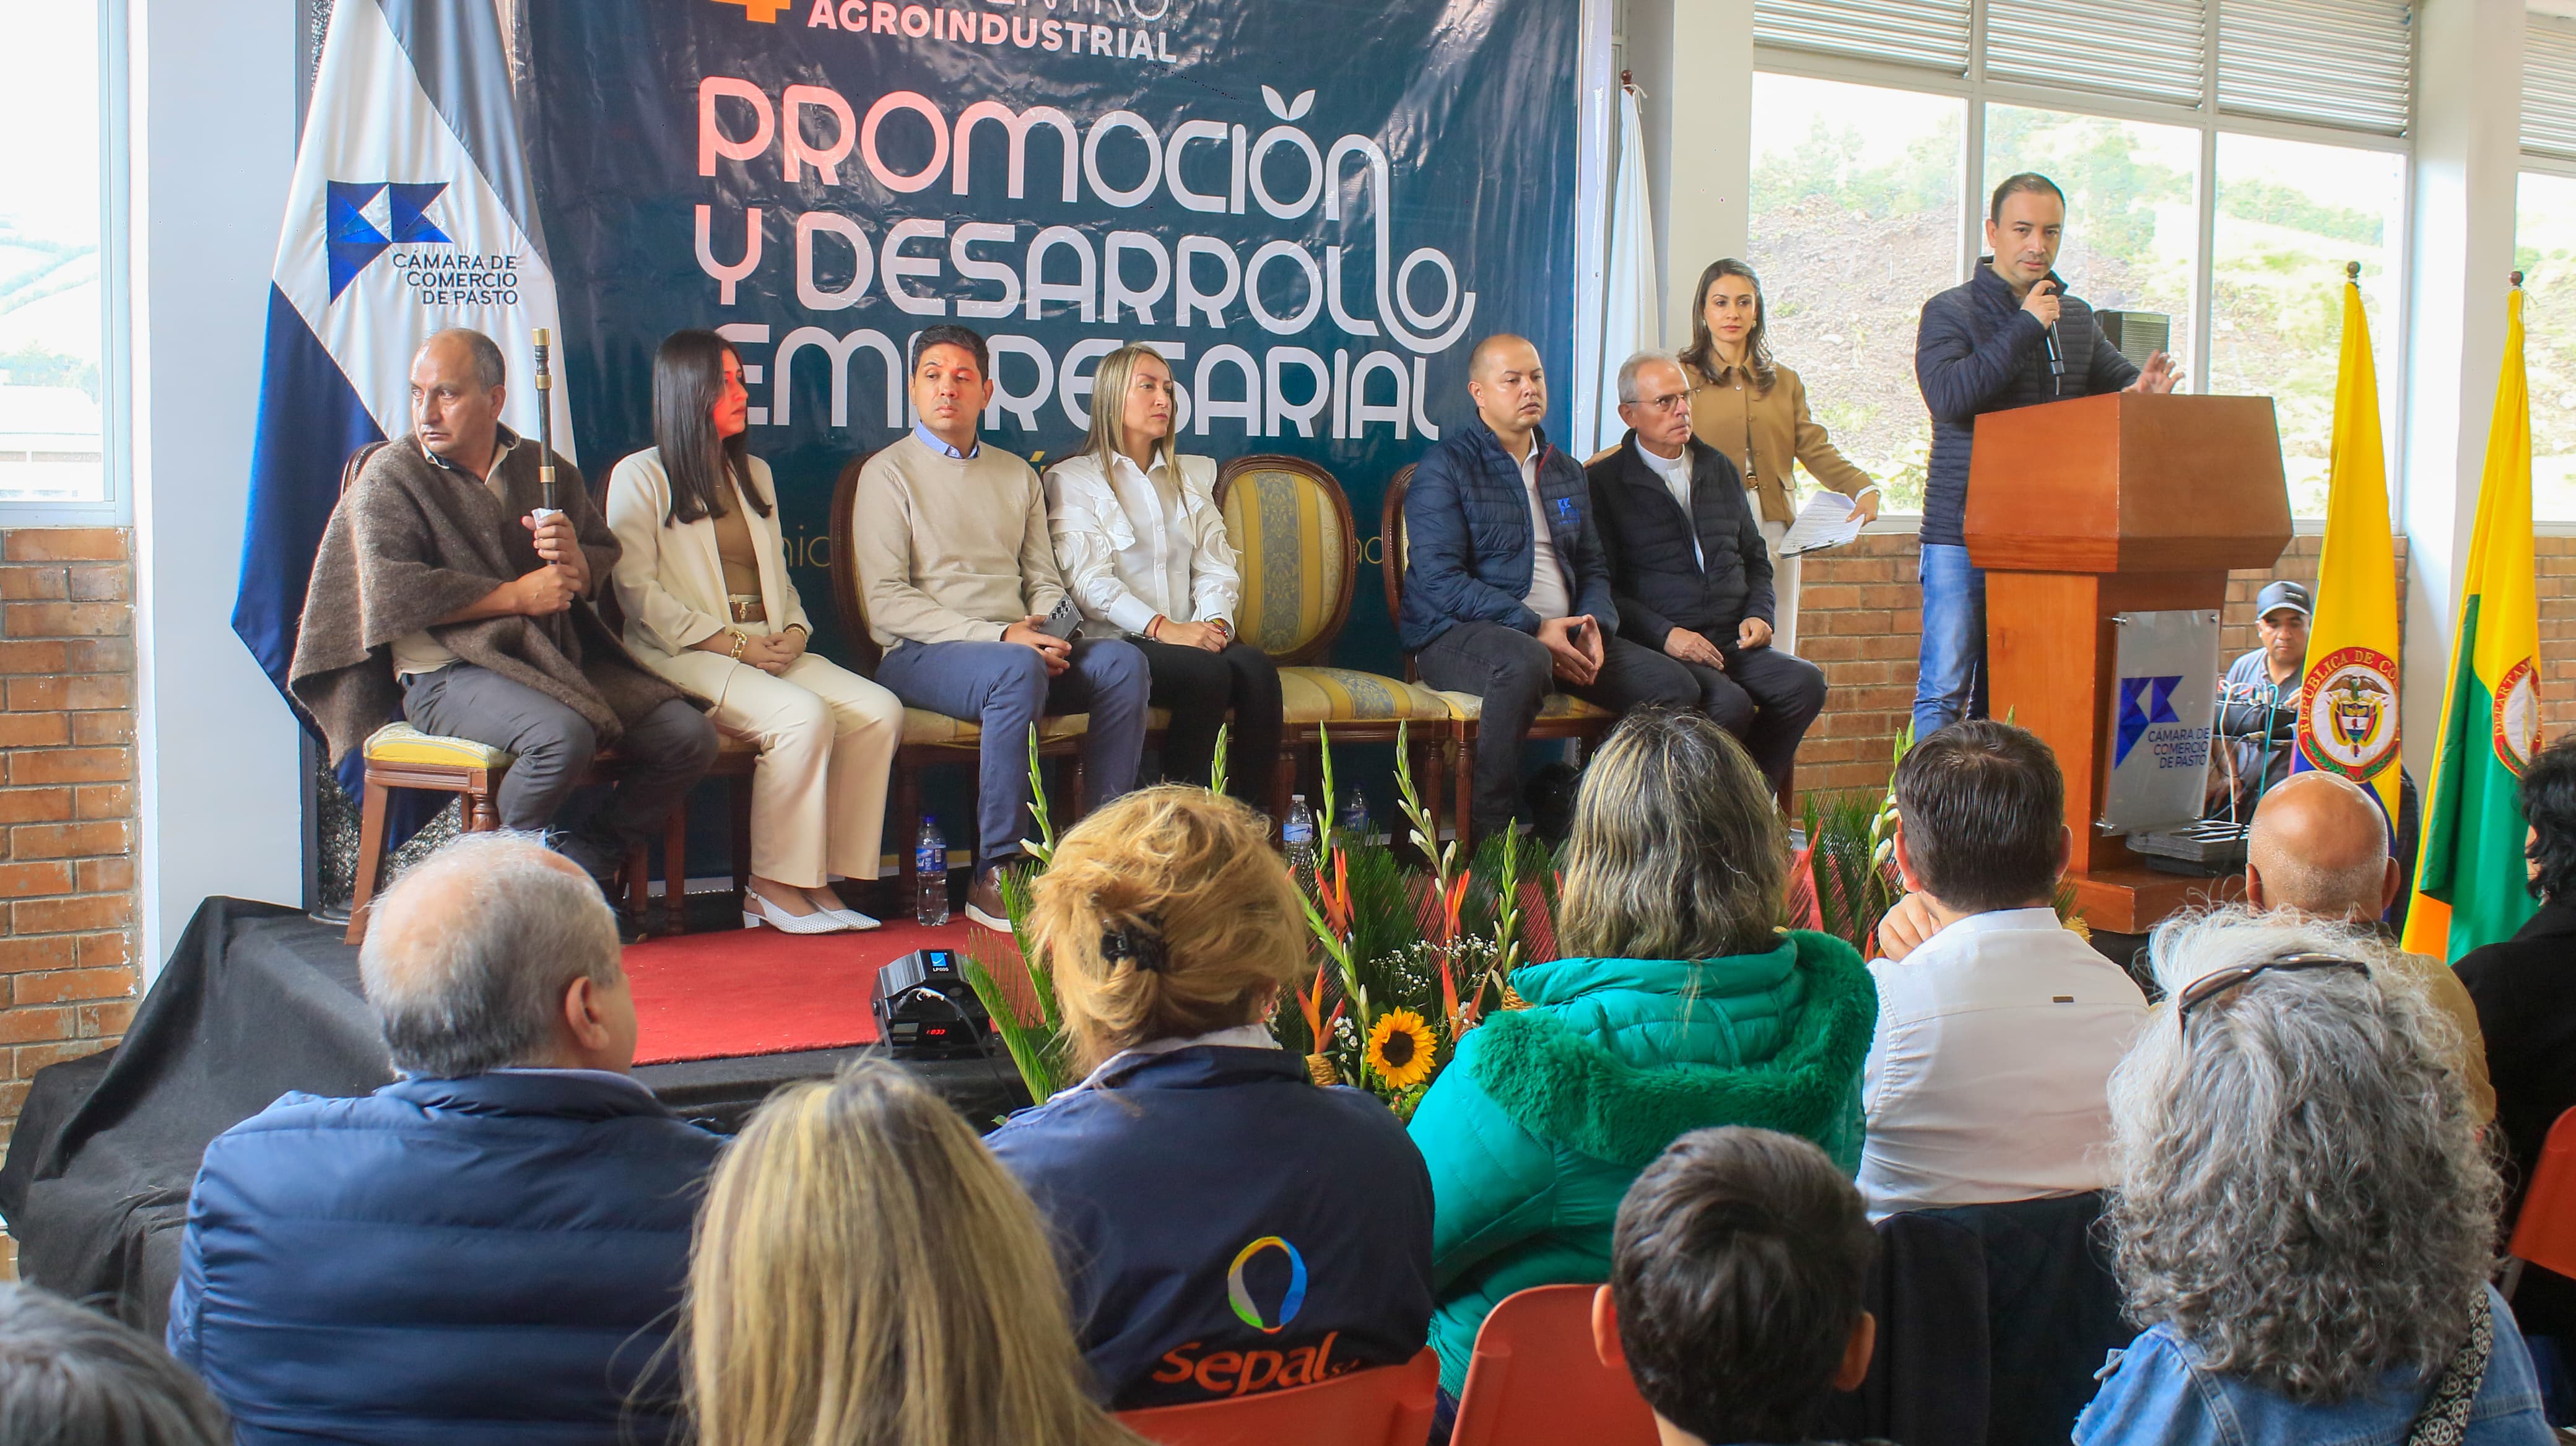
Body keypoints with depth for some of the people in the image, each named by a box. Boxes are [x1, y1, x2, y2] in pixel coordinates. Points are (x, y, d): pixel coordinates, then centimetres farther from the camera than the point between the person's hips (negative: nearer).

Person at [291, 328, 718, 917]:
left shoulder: (545, 470, 15)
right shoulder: (391, 476, 1)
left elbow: (608, 563, 17)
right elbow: (394, 592, -12)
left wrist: (576, 562, -8)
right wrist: (518, 596, -11)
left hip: (561, 658, 5)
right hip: (448, 671, -5)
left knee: (689, 737, -12)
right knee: (564, 735, -34)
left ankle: (583, 861, 3)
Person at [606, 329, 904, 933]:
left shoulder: (754, 474, 25)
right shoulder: (640, 477, 3)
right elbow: (636, 591, -7)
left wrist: (794, 632, 2)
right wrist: (732, 643, -14)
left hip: (769, 651, 7)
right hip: (684, 656, -6)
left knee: (880, 711, -19)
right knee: (805, 716, -32)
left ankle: (820, 878, -19)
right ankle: (773, 888, -21)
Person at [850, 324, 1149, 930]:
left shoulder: (1018, 475, 22)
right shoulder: (889, 472, 4)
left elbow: (1044, 580, 19)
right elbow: (886, 601, -7)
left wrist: (1048, 631, -7)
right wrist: (999, 636, -17)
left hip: (1020, 646, 5)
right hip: (922, 654, -5)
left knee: (1123, 661, -23)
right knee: (1018, 669, -37)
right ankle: (995, 876, -32)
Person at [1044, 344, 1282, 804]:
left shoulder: (1191, 476, 25)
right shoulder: (1073, 479, 7)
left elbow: (1216, 563, 14)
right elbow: (1087, 580, -6)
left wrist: (1216, 620, -8)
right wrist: (1160, 628, -18)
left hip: (1192, 636, 5)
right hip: (1115, 642, -5)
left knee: (1256, 667, -28)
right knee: (1208, 672, -33)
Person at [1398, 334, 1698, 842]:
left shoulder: (1566, 472, 20)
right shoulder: (1446, 467, -3)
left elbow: (1593, 566, 22)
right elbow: (1440, 579, -14)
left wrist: (1595, 626, -2)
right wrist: (1535, 629, -19)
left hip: (1560, 634, 7)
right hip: (1458, 632, -7)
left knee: (1676, 689, -12)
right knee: (1526, 663, -42)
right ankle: (1488, 829, -30)